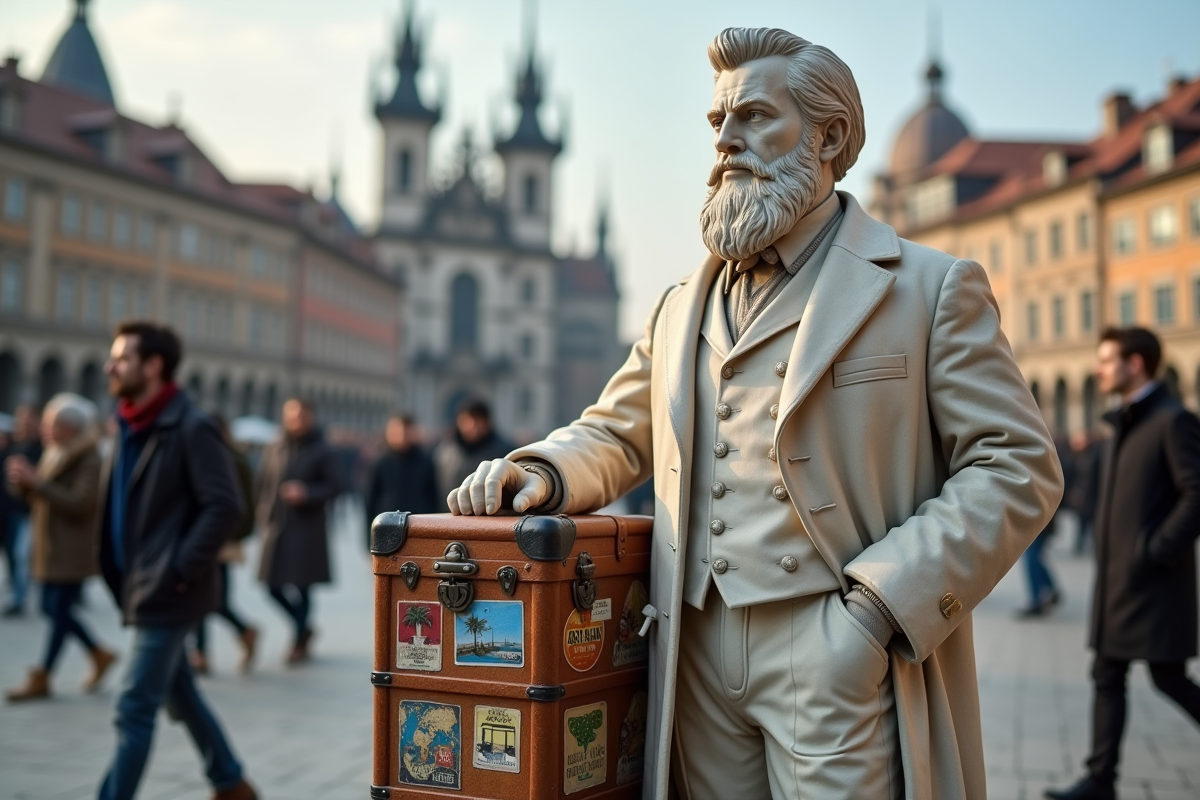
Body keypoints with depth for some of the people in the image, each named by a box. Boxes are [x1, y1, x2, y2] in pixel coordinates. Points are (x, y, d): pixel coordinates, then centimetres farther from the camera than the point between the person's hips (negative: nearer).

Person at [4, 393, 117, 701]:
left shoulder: (90, 461, -13)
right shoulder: (54, 456, 13)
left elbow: (80, 504, -23)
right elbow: (40, 500, 15)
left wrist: (36, 482, -24)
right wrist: (23, 483, -7)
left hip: (74, 551, -9)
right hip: (50, 548, 9)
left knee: (60, 610, -3)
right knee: (51, 607, 12)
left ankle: (41, 678, 5)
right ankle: (100, 655, 27)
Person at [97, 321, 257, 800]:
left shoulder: (190, 428, -16)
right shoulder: (131, 426, 9)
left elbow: (225, 506, -21)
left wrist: (182, 569, -20)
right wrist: (121, 575, 13)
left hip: (166, 594, -9)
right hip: (142, 589, 9)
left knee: (134, 710, -3)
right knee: (180, 697, 19)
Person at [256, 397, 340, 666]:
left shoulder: (322, 452, -2)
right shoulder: (274, 450, 9)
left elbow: (334, 486, -3)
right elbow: (262, 484, 13)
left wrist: (307, 493, -18)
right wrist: (264, 515, 3)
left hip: (307, 529, -4)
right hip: (276, 529, 4)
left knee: (302, 586, -2)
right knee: (274, 586, 5)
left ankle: (299, 644, 11)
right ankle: (304, 628, 27)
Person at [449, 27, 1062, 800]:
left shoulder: (932, 288, 0)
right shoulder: (683, 308, 15)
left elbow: (1017, 468, -5)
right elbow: (615, 435, 22)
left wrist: (878, 611, -14)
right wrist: (542, 471, -2)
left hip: (836, 657, -4)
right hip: (698, 657, 5)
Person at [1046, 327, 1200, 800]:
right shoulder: (1123, 423, 16)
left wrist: (1158, 551, -19)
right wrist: (1108, 551, 11)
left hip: (1156, 581, -8)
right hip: (1117, 579, 9)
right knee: (1107, 677, 7)